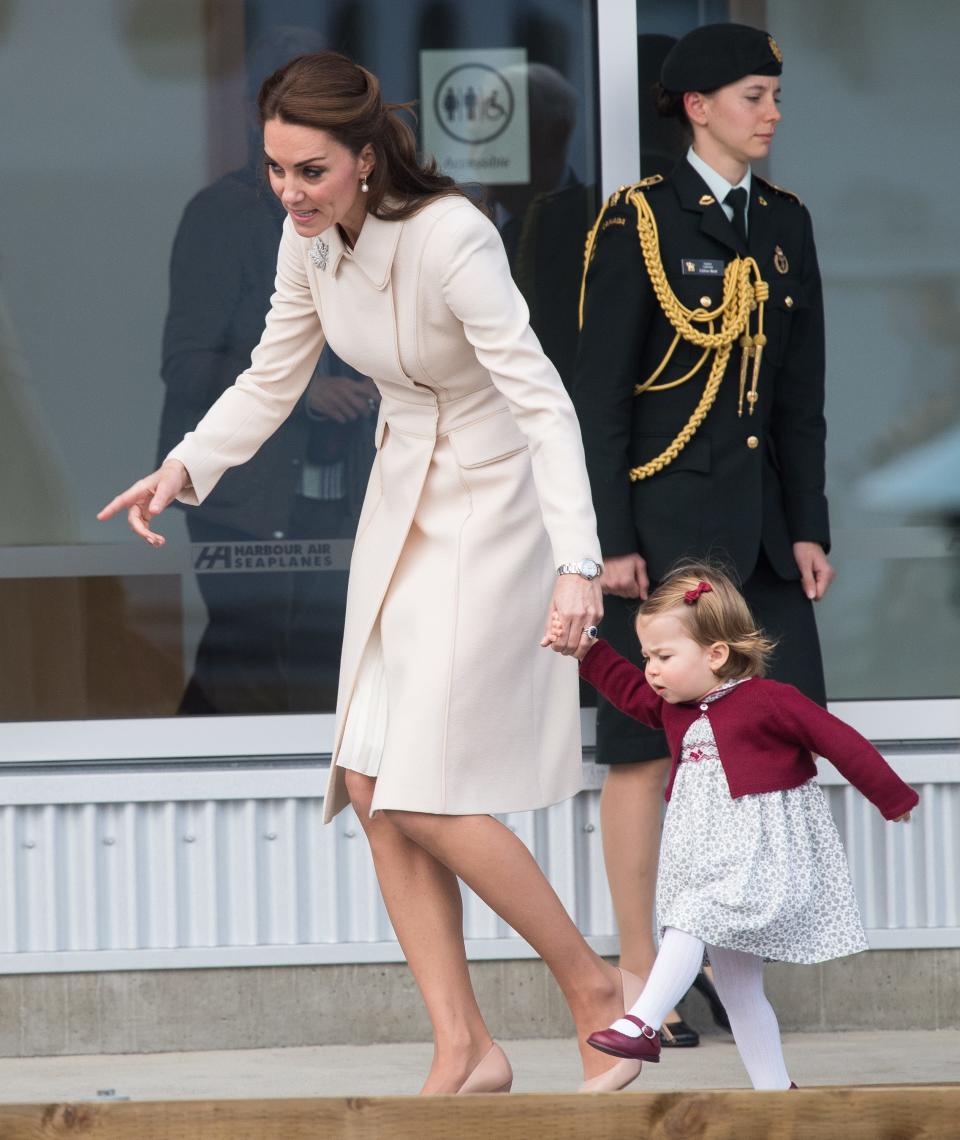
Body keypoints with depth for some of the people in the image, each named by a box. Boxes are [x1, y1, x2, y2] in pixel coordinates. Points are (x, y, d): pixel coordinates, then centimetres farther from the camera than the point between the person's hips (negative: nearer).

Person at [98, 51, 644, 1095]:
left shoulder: (448, 238, -27)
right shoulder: (312, 239, -4)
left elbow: (543, 402, -32)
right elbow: (271, 382, 9)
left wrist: (576, 563, -41)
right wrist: (183, 468, -7)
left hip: (492, 509, -8)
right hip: (401, 506, 8)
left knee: (428, 795, -12)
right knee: (372, 787, 2)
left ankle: (595, 988, 5)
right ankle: (462, 1053, 8)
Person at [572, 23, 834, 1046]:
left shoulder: (784, 225, 12)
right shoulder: (638, 223, -6)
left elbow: (802, 396, 14)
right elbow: (598, 394, -8)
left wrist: (808, 527, 8)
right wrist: (611, 539, -13)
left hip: (757, 525, 6)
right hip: (664, 522, -6)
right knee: (646, 749, -1)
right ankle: (639, 978, 5)